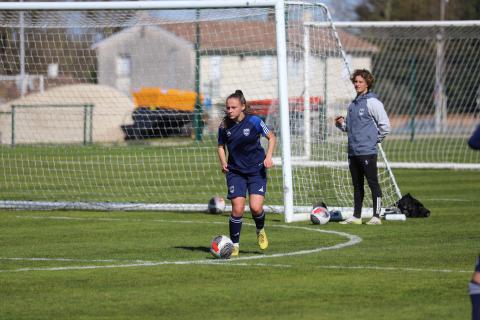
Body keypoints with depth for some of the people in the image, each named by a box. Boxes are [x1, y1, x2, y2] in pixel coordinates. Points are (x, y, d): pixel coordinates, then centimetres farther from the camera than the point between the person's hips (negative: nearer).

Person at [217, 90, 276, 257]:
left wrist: (268, 157, -12)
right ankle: (234, 245, 6)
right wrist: (223, 162, -4)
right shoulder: (224, 126, -4)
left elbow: (271, 137, 1)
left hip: (256, 170, -2)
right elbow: (221, 145, 13)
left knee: (256, 208, -13)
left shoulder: (254, 121, -12)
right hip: (235, 172, 2)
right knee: (237, 209, -9)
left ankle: (260, 231, 20)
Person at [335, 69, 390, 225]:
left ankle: (376, 216, -2)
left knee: (373, 183, -4)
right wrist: (341, 123, 4)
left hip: (367, 152, -8)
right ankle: (356, 216, 17)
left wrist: (375, 139, -4)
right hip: (353, 152, 8)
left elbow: (385, 124, -9)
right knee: (357, 185, 12)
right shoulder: (353, 104, 16)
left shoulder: (372, 102, -8)